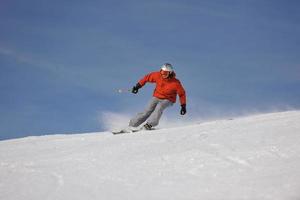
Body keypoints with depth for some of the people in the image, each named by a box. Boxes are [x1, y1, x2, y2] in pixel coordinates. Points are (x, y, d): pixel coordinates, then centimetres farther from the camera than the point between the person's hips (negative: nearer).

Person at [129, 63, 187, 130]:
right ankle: (132, 125, -14)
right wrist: (138, 86, 1)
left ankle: (149, 124, -41)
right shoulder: (157, 75, -14)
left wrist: (183, 106, -10)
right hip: (156, 97, 2)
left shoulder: (175, 83, -20)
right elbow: (147, 78, 2)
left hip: (167, 100, -2)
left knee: (159, 108, -33)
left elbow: (182, 94, -8)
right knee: (147, 111, -16)